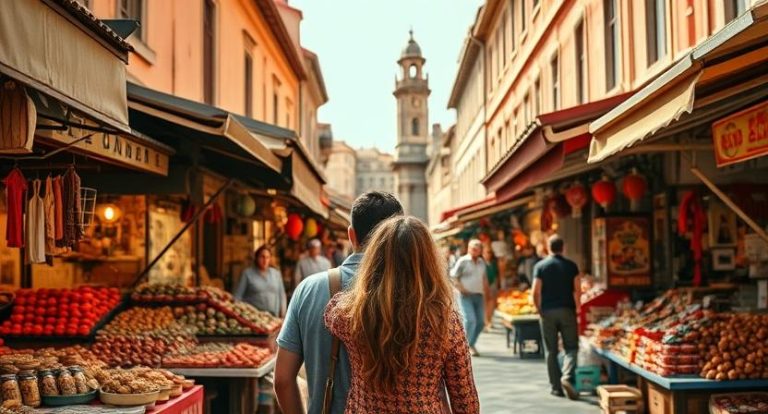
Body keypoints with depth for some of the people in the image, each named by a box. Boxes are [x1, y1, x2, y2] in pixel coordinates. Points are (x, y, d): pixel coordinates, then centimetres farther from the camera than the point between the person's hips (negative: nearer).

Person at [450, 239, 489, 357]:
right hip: (467, 296, -6)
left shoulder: (482, 262, 14)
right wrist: (462, 289, -12)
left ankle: (471, 344, 20)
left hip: (479, 296, 6)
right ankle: (468, 346, -4)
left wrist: (485, 293, 15)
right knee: (470, 320, -17)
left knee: (480, 322, 3)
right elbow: (453, 276, -4)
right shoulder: (463, 261, -4)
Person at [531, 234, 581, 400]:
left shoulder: (540, 266, 0)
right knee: (571, 347, 6)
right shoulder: (571, 266, 2)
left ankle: (556, 387, 8)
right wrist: (577, 308, 9)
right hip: (567, 311, 0)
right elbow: (577, 291, -3)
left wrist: (540, 310, 8)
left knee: (551, 351, 7)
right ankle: (567, 376, -18)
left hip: (548, 312, 0)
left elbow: (535, 292, -5)